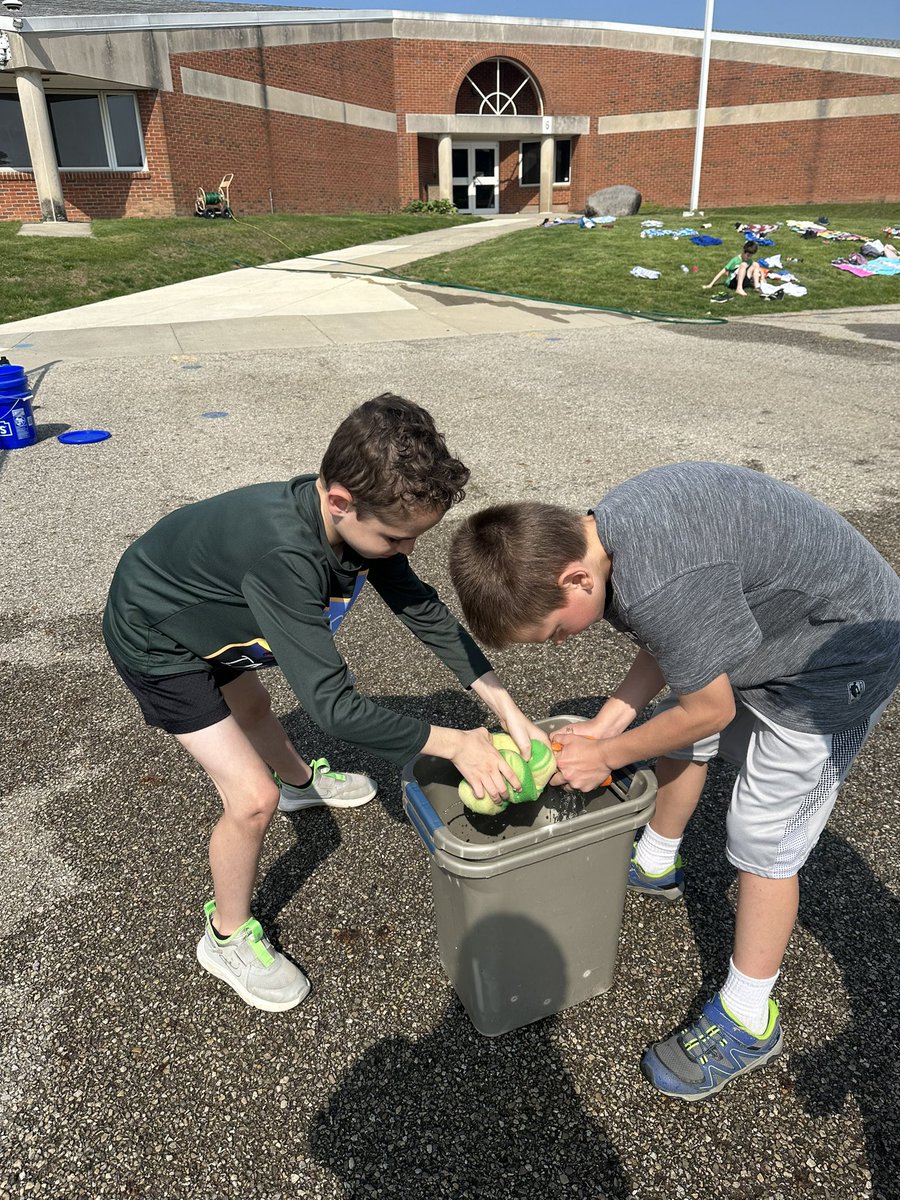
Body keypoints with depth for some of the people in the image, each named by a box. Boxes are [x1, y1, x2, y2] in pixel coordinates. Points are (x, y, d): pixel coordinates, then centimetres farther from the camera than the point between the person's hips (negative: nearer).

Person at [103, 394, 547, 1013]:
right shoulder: (285, 556, -44)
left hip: (205, 609, 8)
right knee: (252, 797, -8)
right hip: (155, 639, -7)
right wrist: (452, 743, -32)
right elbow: (335, 706, -42)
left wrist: (509, 710, -16)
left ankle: (300, 781, 65)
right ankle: (228, 938, 18)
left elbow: (428, 613, -11)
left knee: (251, 703, 33)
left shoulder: (361, 516, -19)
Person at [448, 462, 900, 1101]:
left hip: (843, 651, -9)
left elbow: (709, 709, -23)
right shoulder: (602, 529, -10)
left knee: (764, 837, -2)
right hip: (773, 616, 9)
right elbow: (668, 642, 2)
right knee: (681, 737, 22)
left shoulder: (660, 587, -38)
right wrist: (606, 721, -6)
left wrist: (606, 755, -11)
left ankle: (748, 1021, 18)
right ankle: (656, 864, 47)